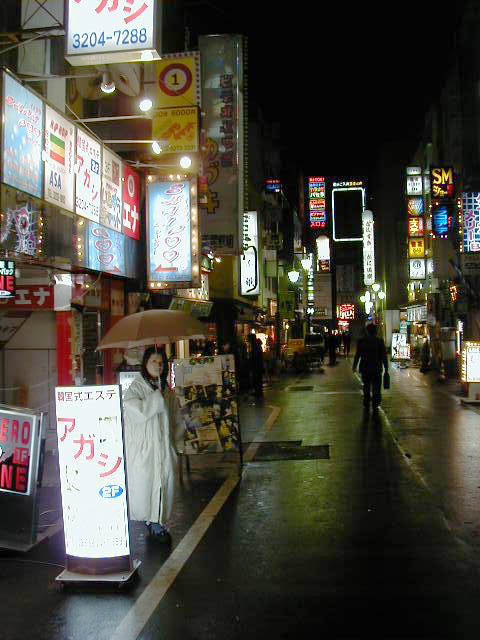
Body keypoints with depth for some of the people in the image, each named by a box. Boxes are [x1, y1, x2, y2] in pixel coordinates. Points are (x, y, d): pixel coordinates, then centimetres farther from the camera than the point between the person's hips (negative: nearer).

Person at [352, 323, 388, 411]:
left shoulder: (361, 341, -4)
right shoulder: (380, 341, -5)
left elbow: (357, 355, 0)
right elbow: (384, 356, -4)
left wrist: (354, 366, 11)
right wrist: (386, 368, 3)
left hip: (365, 368, 1)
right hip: (377, 368, -1)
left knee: (366, 387, 12)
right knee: (376, 388, 6)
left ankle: (366, 405, 16)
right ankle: (375, 405, 4)